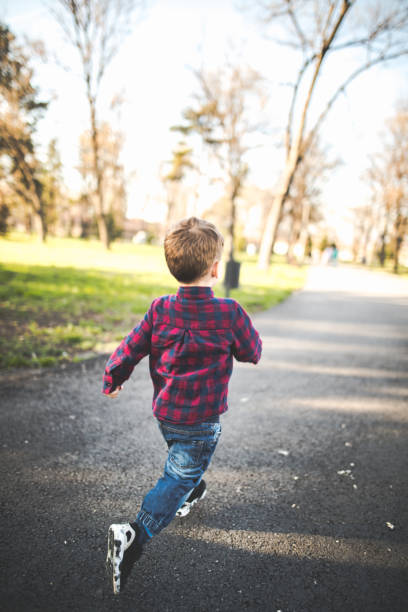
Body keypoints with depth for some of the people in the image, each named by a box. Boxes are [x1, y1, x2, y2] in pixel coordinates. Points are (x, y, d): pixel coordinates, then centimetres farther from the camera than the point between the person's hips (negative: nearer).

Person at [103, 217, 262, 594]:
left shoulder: (160, 310, -10)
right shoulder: (230, 313, -19)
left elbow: (129, 350, -4)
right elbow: (252, 353, -4)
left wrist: (111, 381, 14)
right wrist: (244, 328, 16)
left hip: (165, 414, 5)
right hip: (202, 421, -5)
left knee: (182, 460, 32)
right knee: (177, 479, 3)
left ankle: (193, 491, 56)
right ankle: (135, 535, -10)